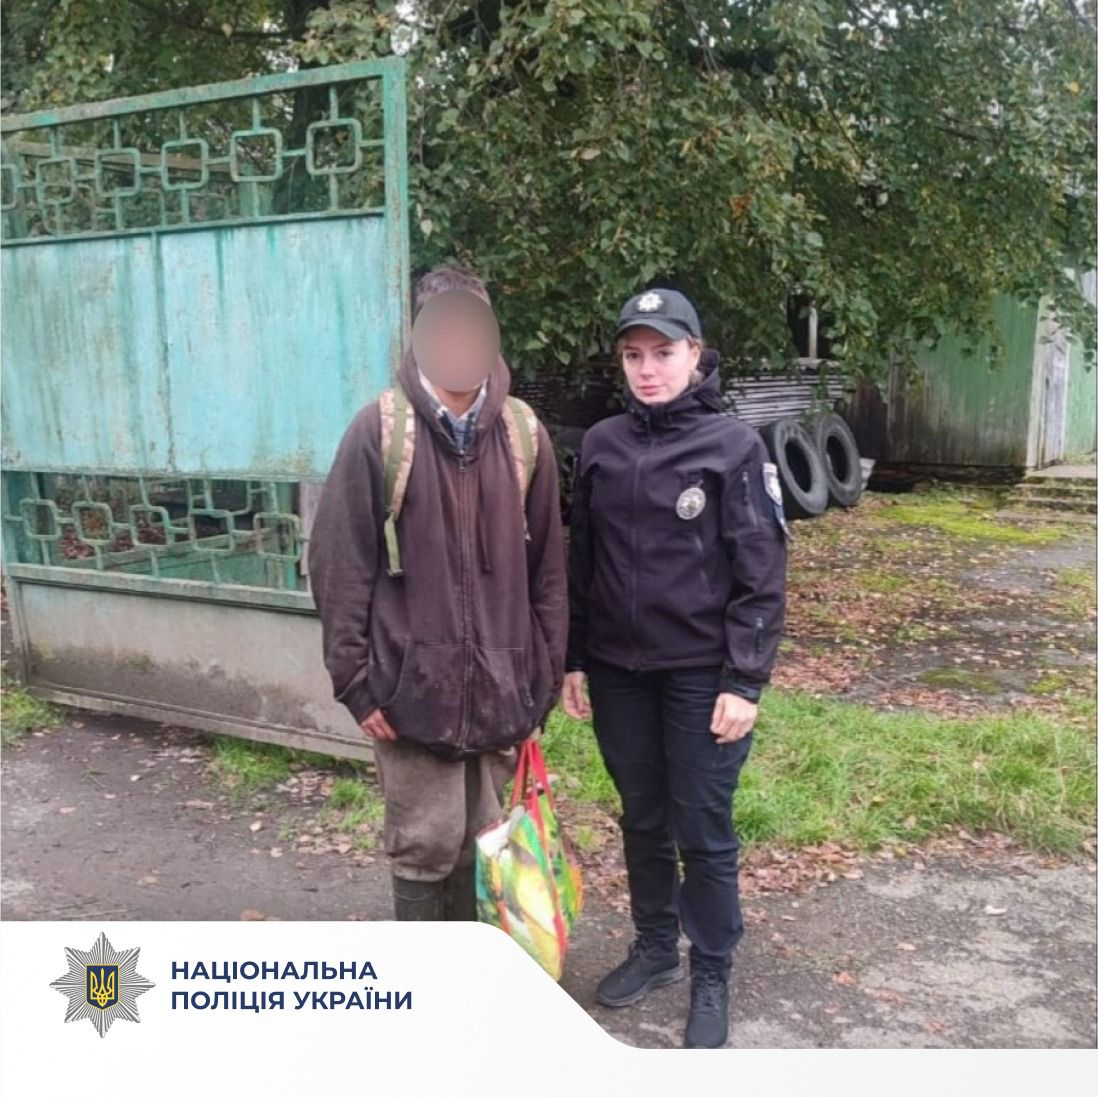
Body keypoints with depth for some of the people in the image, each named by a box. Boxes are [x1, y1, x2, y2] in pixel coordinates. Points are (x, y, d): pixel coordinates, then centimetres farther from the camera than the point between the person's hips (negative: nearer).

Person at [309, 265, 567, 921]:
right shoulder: (380, 430, -6)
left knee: (482, 842, 14)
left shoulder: (524, 433, 4)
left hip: (500, 685, 3)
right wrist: (356, 679, -7)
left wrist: (546, 676, 6)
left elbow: (548, 567, 7)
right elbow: (339, 563, -5)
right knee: (427, 842, 3)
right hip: (415, 682, -3)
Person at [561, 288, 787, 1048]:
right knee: (643, 820, 16)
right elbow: (580, 562, 10)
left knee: (704, 830, 5)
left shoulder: (734, 446, -7)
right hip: (618, 669, 4)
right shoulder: (602, 445, 5)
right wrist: (573, 660, 8)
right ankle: (655, 949, 35)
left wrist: (745, 682, -13)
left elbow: (762, 575, -9)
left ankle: (712, 979, 23)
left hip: (702, 672, -4)